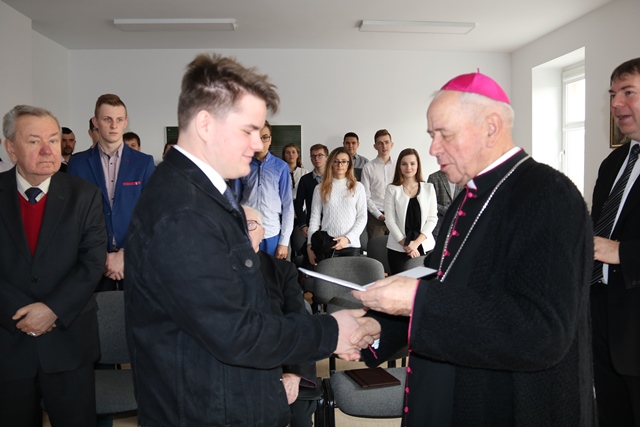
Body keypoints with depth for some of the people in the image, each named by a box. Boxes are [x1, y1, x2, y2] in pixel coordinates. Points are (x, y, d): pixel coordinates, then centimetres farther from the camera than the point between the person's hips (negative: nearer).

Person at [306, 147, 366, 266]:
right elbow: (314, 219, 5)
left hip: (351, 245, 0)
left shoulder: (357, 187, 4)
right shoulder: (320, 188, 6)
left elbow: (362, 217, 2)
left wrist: (348, 238, -10)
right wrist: (310, 245, -4)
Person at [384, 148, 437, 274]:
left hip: (424, 247, 1)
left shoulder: (429, 188, 6)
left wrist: (416, 242, -8)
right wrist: (405, 244, -9)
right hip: (398, 248, -1)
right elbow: (389, 220, -1)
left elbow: (432, 218, 2)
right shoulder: (392, 189, 2)